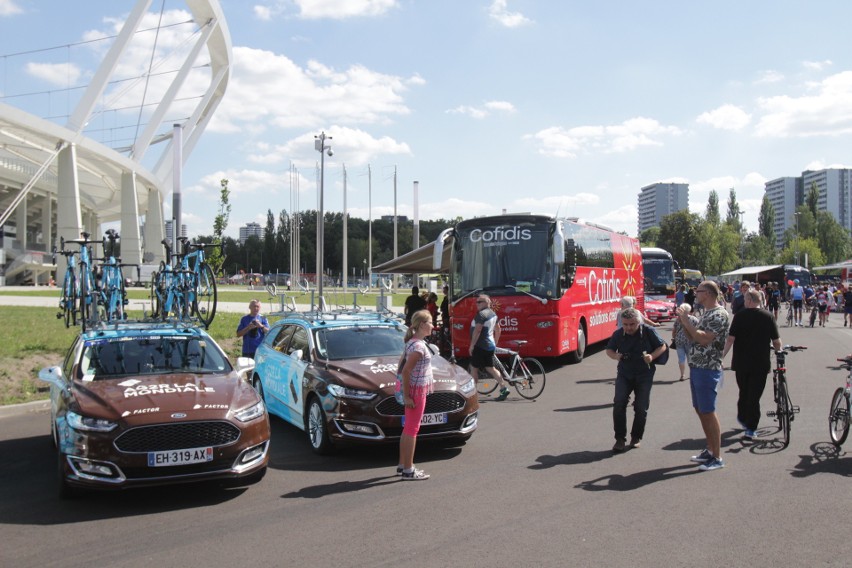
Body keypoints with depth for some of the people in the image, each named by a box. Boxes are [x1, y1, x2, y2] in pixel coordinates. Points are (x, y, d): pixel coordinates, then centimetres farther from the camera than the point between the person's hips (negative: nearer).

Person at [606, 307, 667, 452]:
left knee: (641, 407, 0)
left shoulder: (648, 331, -12)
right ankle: (620, 439, -6)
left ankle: (636, 437, 22)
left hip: (644, 375, -1)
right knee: (619, 403, -15)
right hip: (624, 374, 1)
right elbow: (609, 350, 7)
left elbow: (662, 346, -1)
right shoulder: (618, 334, -7)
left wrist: (652, 356, -20)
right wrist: (615, 356, -16)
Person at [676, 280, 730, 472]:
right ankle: (710, 450, 25)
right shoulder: (706, 313, 15)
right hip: (696, 368, 10)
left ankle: (717, 457, 2)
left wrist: (687, 322, -18)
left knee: (708, 412, -5)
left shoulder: (719, 314, -15)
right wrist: (683, 322, 6)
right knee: (700, 411, 15)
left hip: (708, 370, -10)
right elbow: (694, 338, 18)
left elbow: (704, 340, -25)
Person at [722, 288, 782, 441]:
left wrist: (723, 355, -1)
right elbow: (777, 342, -2)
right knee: (755, 396, 3)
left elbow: (730, 339, -11)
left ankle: (742, 418, 36)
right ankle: (750, 429, 1)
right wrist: (778, 351, 18)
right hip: (761, 364, 0)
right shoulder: (768, 317, -4)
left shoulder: (739, 316, -7)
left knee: (743, 392, 20)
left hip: (741, 363, 1)